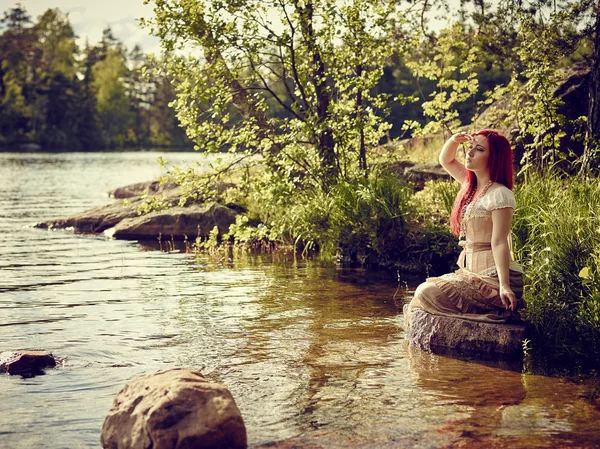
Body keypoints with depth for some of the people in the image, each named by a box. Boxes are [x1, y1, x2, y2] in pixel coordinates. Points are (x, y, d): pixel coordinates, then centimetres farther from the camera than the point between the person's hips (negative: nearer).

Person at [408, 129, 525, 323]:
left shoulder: (499, 195, -15)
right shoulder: (472, 184, 10)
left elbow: (499, 243, -21)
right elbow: (445, 161, 25)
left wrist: (504, 285, -27)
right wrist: (455, 140, 4)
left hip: (493, 279, -9)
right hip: (472, 273, 9)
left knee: (427, 293, -15)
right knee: (424, 290, 8)